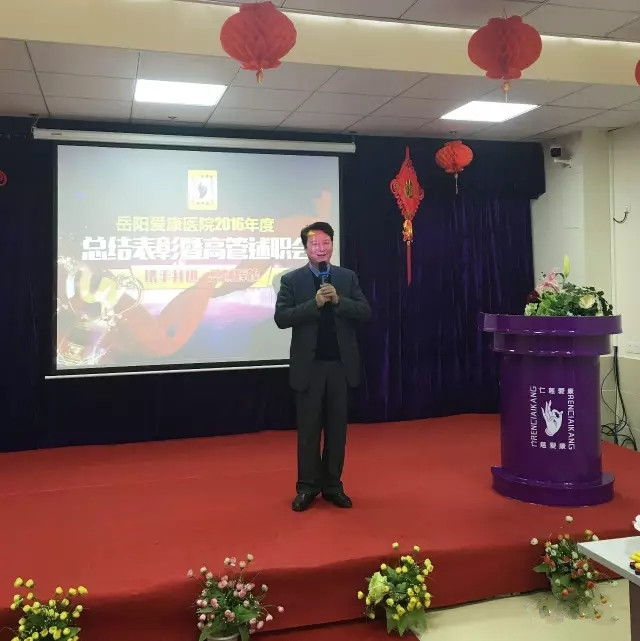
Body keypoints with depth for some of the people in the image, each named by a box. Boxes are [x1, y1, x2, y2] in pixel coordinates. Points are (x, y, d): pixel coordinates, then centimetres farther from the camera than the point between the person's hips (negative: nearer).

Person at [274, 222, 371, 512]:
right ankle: (308, 486, 19)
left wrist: (338, 300, -16)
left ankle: (333, 485, 22)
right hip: (309, 365, -2)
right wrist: (315, 303, -19)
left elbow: (365, 312, -1)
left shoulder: (348, 277, 6)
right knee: (308, 428, 7)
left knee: (337, 427, 10)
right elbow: (281, 318, -10)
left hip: (341, 364, 2)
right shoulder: (291, 280, -1)